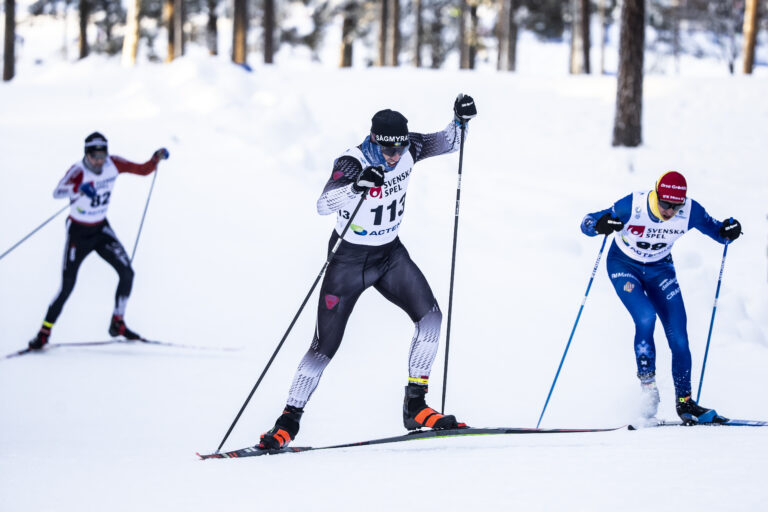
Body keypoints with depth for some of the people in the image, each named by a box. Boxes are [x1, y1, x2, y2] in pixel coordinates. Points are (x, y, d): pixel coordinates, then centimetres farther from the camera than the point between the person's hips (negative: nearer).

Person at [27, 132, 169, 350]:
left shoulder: (113, 164, -9)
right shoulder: (78, 171, -25)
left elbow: (142, 170, 2)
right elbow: (58, 192, -43)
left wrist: (156, 159, -18)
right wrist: (79, 188, -64)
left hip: (101, 229, 5)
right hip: (78, 232, -5)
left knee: (127, 273, -7)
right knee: (67, 285, -9)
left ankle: (118, 323, 10)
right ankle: (44, 332, 4)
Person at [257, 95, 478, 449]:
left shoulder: (407, 149, -10)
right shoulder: (352, 163, -26)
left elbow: (448, 142, 3)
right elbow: (323, 205, -39)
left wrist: (461, 120, -18)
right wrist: (356, 186, -56)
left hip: (390, 254, 5)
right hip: (349, 260, -5)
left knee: (430, 316, -14)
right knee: (325, 346, -6)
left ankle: (415, 407, -5)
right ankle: (289, 421, 7)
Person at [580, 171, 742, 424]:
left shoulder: (690, 211, -22)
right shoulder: (632, 206, -29)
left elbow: (716, 231, -5)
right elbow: (587, 222, -23)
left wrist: (728, 231, -29)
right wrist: (600, 225, -45)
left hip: (660, 268, 3)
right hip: (624, 265, -3)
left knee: (678, 337, -7)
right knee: (645, 316, -28)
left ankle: (684, 401, 4)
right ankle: (647, 382, -9)